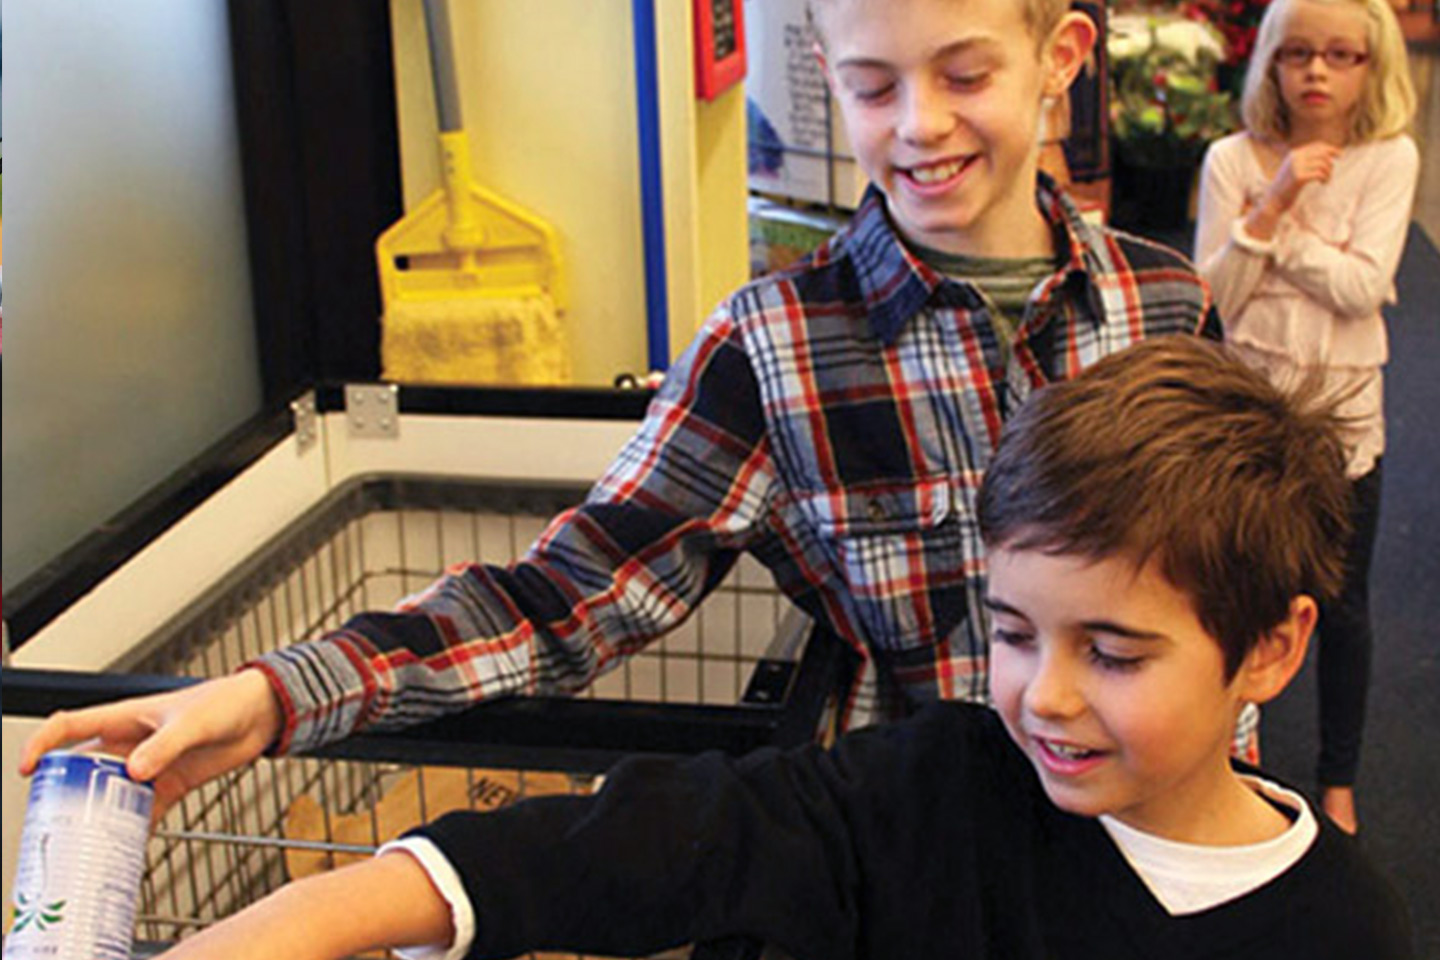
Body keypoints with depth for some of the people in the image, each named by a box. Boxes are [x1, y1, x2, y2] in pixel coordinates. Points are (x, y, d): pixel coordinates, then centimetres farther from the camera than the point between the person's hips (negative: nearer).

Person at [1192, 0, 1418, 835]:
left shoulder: (1390, 158, -5)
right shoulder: (1233, 160, -4)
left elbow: (1363, 286, -17)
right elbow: (1212, 297, -10)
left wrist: (1272, 225, -17)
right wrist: (1273, 202, -19)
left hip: (1342, 413, 0)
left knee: (1341, 606, 11)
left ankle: (1340, 779, 29)